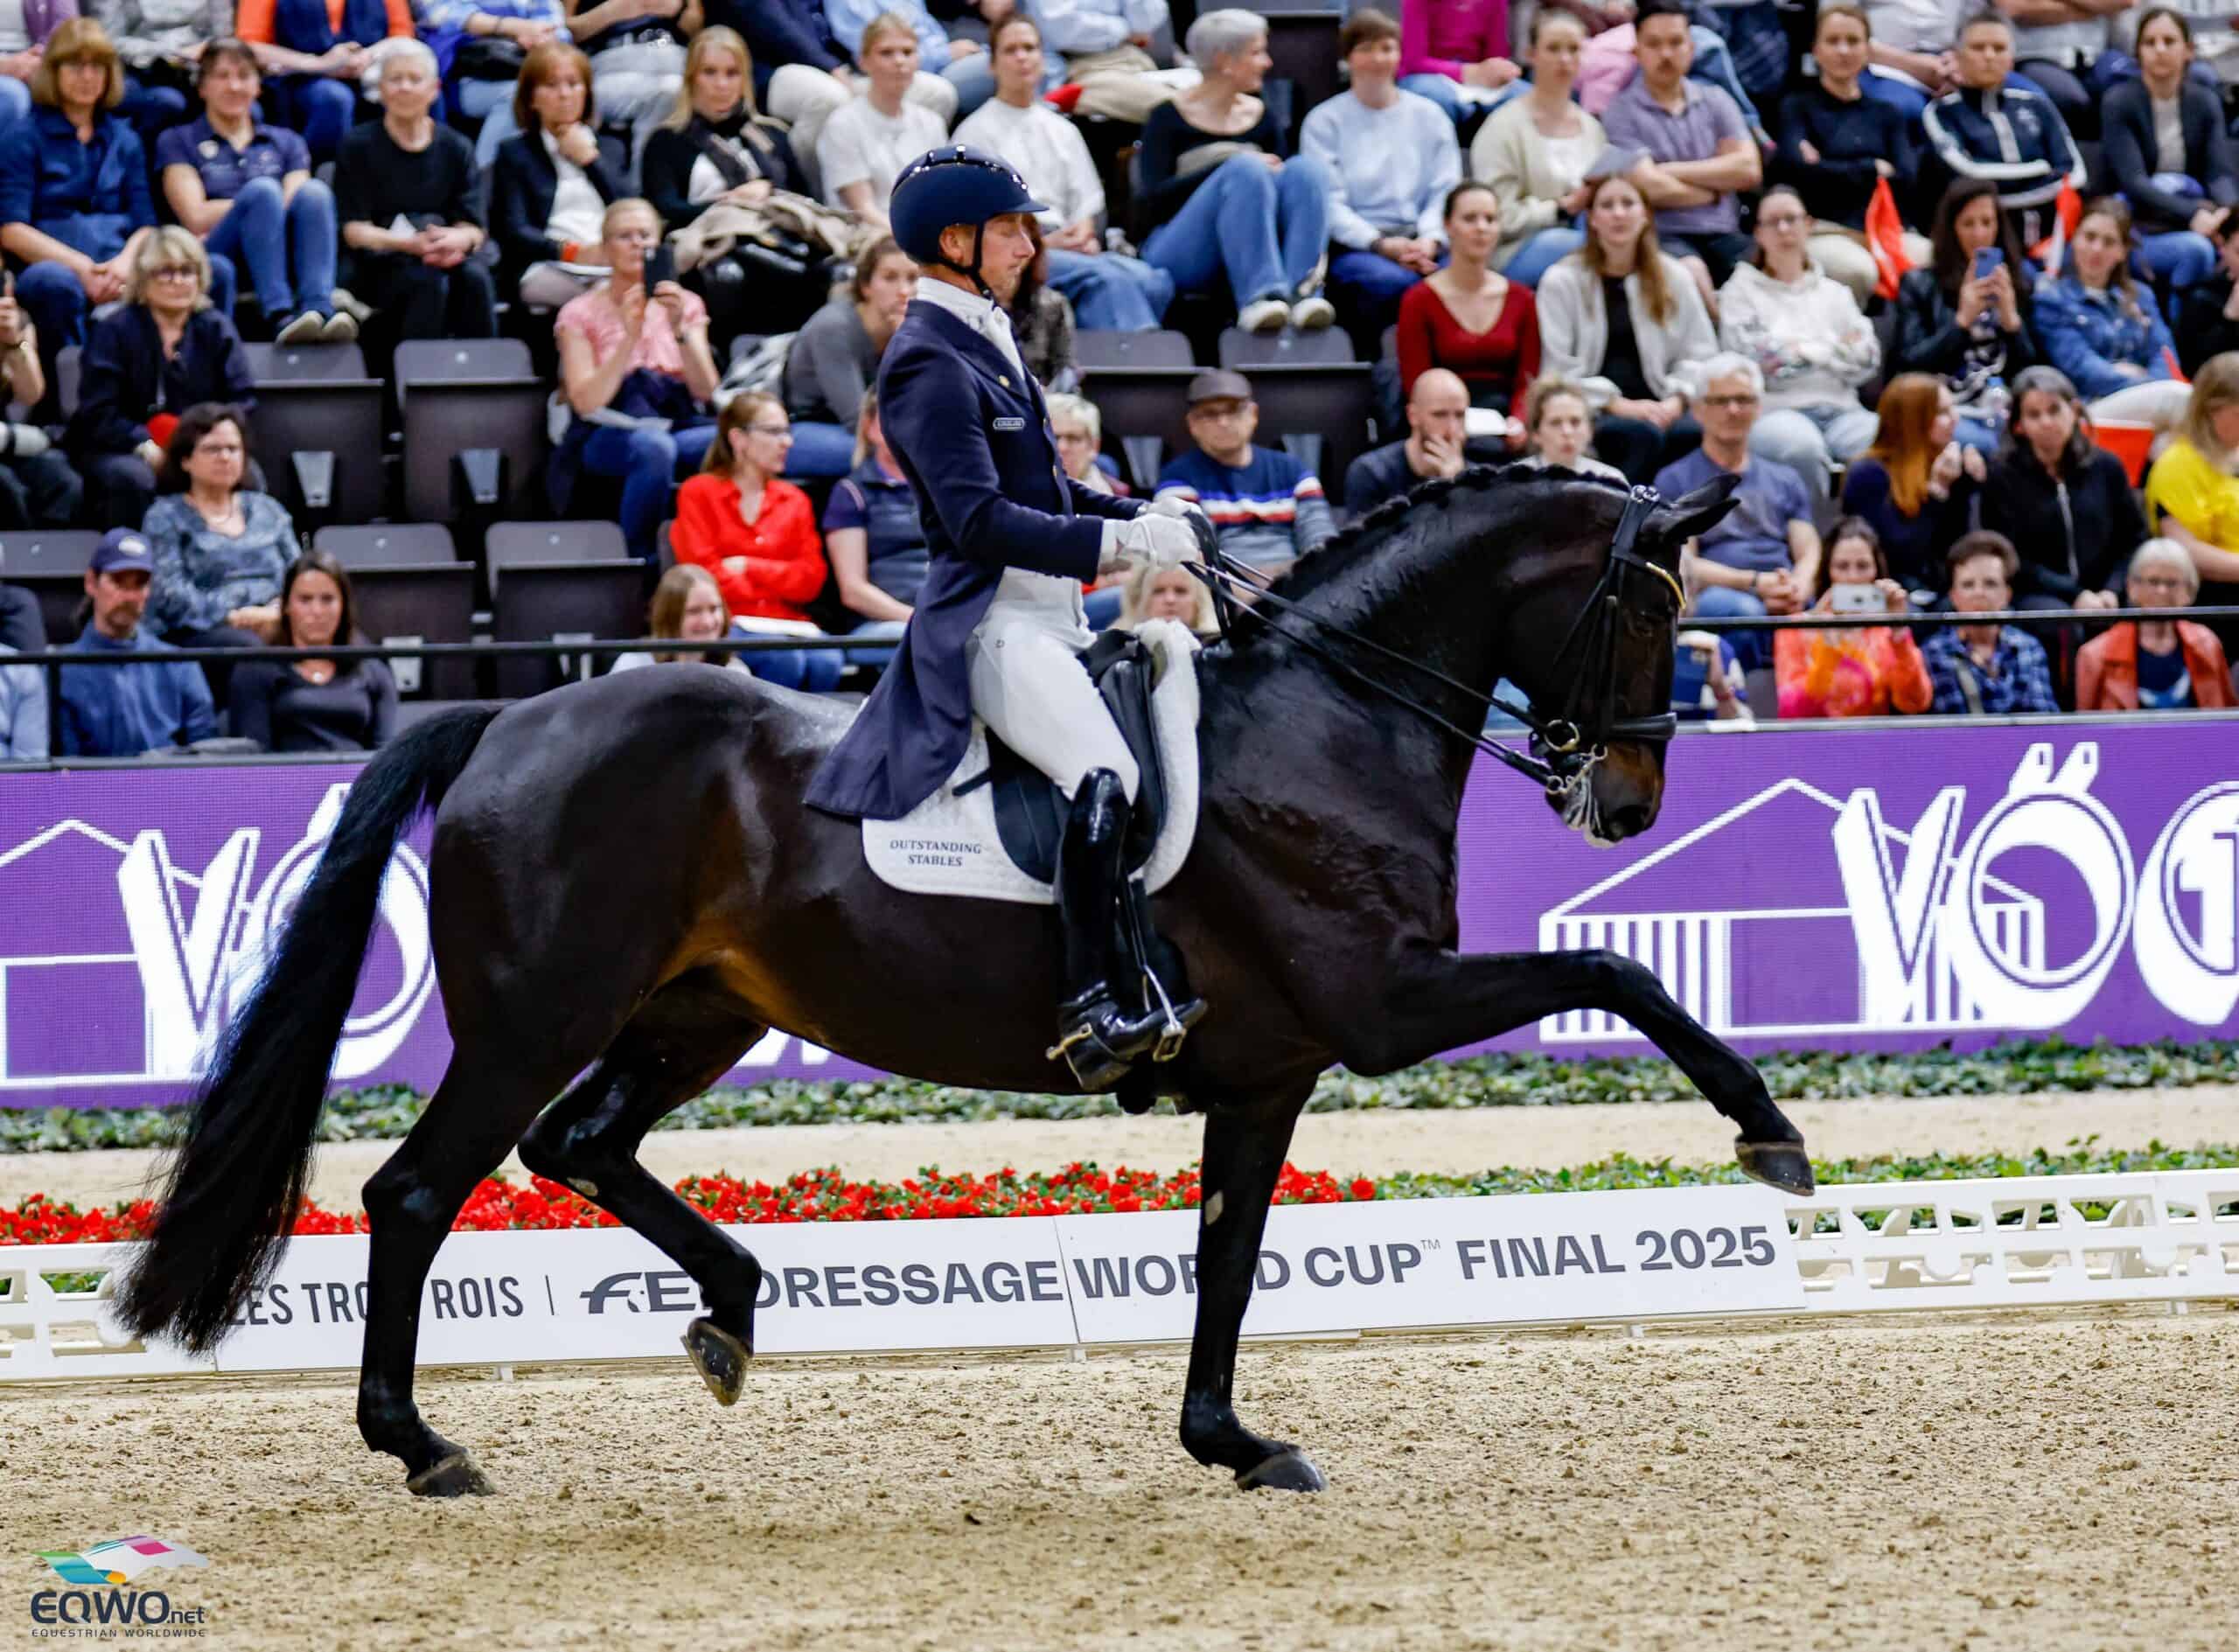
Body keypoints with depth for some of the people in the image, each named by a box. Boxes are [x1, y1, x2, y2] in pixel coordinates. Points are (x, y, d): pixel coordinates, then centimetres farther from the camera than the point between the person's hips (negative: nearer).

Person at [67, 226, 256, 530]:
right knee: (132, 478, -37)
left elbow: (242, 401, 3)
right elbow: (98, 414, -10)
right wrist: (146, 448, -24)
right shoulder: (114, 331, -3)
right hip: (122, 451, -3)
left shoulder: (216, 329, 8)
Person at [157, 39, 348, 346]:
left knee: (315, 192, -26)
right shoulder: (179, 142, 16)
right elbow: (196, 218, 2)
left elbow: (297, 207, 8)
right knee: (262, 190, -31)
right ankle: (280, 316, -49)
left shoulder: (285, 143, 25)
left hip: (285, 267, 3)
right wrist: (263, 202, -2)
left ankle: (319, 308, -49)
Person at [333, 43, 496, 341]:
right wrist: (409, 244, -20)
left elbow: (473, 227, 7)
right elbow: (354, 230, -3)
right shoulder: (359, 146, 5)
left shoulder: (455, 148, 14)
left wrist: (457, 240, -19)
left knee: (474, 276, -31)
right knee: (430, 282, -34)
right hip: (377, 266, -3)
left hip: (443, 259, 3)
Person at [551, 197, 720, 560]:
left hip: (677, 425, 2)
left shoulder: (687, 305, 13)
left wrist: (679, 329, -14)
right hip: (609, 433, -2)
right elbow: (586, 403, -7)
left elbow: (706, 391, 0)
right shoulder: (581, 314, 6)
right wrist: (629, 337, -16)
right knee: (654, 446, -40)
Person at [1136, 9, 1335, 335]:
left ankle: (1301, 291, -40)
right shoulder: (1170, 118, 1)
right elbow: (1152, 202, -10)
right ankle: (1260, 294, -45)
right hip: (1181, 256, -4)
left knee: (1306, 168, -20)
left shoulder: (1261, 116, 15)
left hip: (1245, 254, 4)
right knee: (1245, 169, -29)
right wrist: (1233, 168, -17)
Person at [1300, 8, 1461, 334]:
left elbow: (1446, 190, 10)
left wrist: (1431, 240, -11)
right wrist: (1381, 244, -17)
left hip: (1420, 243, 3)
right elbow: (1328, 202, -2)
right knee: (1393, 280, -38)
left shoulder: (1429, 116, 19)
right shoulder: (1325, 121, 9)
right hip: (1354, 248, -3)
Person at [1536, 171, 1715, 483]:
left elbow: (1700, 353, 14)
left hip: (1656, 409, 3)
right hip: (1590, 416, -3)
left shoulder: (1673, 277, 16)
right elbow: (1559, 369, -2)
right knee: (1642, 434, -37)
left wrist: (1675, 401, -5)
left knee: (1701, 433, -32)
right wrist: (1617, 405, -12)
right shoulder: (1562, 281, 6)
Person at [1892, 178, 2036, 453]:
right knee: (1975, 444, -40)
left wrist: (2011, 318, -2)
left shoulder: (2017, 285, 21)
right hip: (1949, 412, -3)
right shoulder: (1920, 285, 15)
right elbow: (1907, 364, 4)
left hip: (2009, 414, 3)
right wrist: (1962, 321, -3)